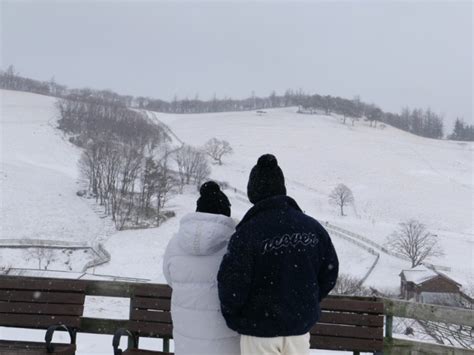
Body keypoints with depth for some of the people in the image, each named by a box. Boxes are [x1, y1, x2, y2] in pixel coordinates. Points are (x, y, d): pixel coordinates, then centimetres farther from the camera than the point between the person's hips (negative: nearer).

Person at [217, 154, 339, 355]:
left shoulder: (247, 232, -19)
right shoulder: (312, 227, -4)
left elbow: (231, 285, -17)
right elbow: (329, 274, 4)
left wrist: (234, 317, 3)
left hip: (259, 331, -4)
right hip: (300, 326, 4)